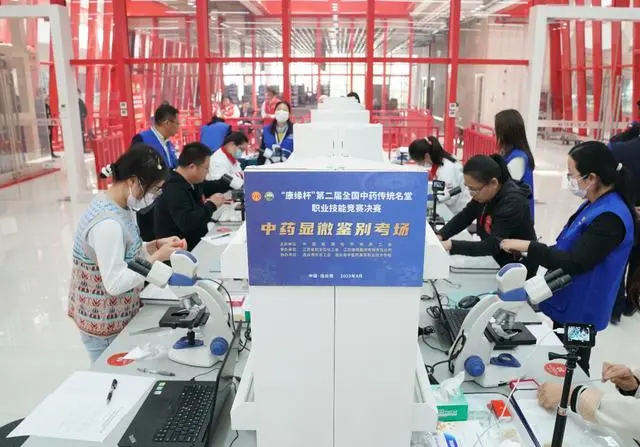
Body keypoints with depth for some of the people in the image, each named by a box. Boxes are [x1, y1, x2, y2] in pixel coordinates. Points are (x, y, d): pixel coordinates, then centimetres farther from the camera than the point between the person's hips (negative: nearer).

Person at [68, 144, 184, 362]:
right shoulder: (107, 223, -29)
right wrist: (157, 258, -23)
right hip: (105, 322, -8)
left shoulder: (117, 206, 0)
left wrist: (155, 245, -3)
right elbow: (116, 282, -27)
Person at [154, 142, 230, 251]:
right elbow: (186, 222, -34)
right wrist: (211, 204, -22)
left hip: (196, 242, 9)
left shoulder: (190, 182, 5)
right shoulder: (174, 189, -22)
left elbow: (206, 187, 28)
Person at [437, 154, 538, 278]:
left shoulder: (513, 202, -29)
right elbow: (464, 216, 1)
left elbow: (493, 245, -33)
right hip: (497, 260, 7)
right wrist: (440, 235, -15)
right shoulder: (485, 192, -8)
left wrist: (451, 246, -40)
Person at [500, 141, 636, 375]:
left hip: (579, 311, -9)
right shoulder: (597, 204, 4)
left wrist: (526, 246, -28)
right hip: (569, 303, 9)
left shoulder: (610, 217, -27)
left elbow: (574, 263, -31)